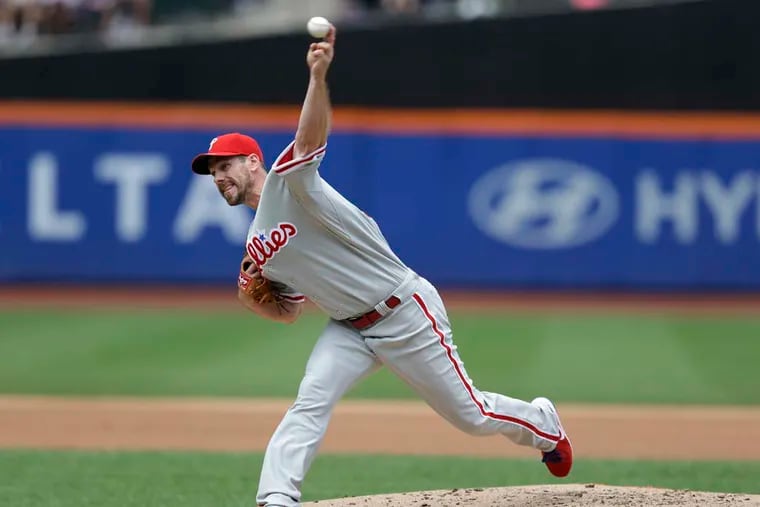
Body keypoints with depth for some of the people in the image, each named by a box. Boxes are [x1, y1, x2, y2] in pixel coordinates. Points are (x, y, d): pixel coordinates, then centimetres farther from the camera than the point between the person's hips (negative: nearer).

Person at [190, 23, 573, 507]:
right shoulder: (257, 247, 12)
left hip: (407, 312, -7)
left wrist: (318, 76, -52)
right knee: (310, 403, -17)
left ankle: (542, 422, 33)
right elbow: (289, 311, 18)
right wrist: (251, 298, -4)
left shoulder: (289, 178, -12)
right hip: (351, 329, 7)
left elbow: (310, 138, -33)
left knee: (470, 414, 4)